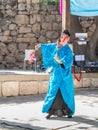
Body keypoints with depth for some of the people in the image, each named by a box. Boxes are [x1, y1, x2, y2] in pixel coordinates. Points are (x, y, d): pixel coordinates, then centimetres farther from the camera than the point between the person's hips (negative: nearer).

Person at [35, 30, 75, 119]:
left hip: (65, 74, -3)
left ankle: (69, 111, 14)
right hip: (55, 73, 3)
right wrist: (41, 45, 34)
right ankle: (51, 111, 6)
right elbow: (49, 46, 25)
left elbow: (68, 61, -22)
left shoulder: (68, 50, -8)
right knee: (53, 91, 1)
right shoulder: (56, 46, 3)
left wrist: (60, 61, -39)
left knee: (67, 92, 2)